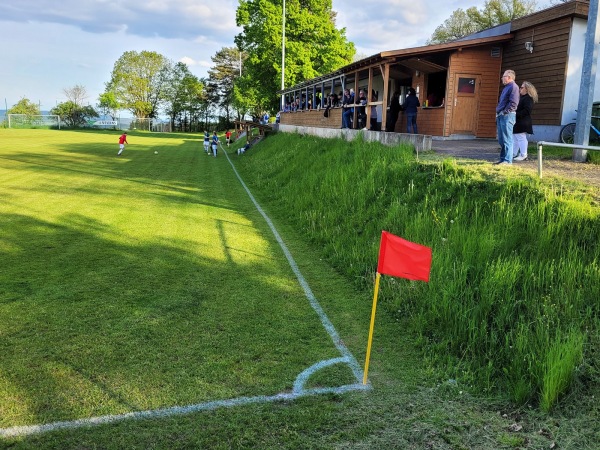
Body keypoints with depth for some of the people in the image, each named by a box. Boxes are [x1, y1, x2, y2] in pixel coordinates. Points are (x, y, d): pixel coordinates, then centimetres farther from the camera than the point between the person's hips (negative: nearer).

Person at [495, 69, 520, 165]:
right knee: (501, 140, 12)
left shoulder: (513, 87, -9)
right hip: (501, 116, 10)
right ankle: (503, 158, 19)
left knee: (507, 139, -10)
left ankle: (507, 160, -9)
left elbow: (513, 103, -18)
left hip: (507, 116, -10)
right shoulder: (506, 87, 21)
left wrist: (504, 112, -17)